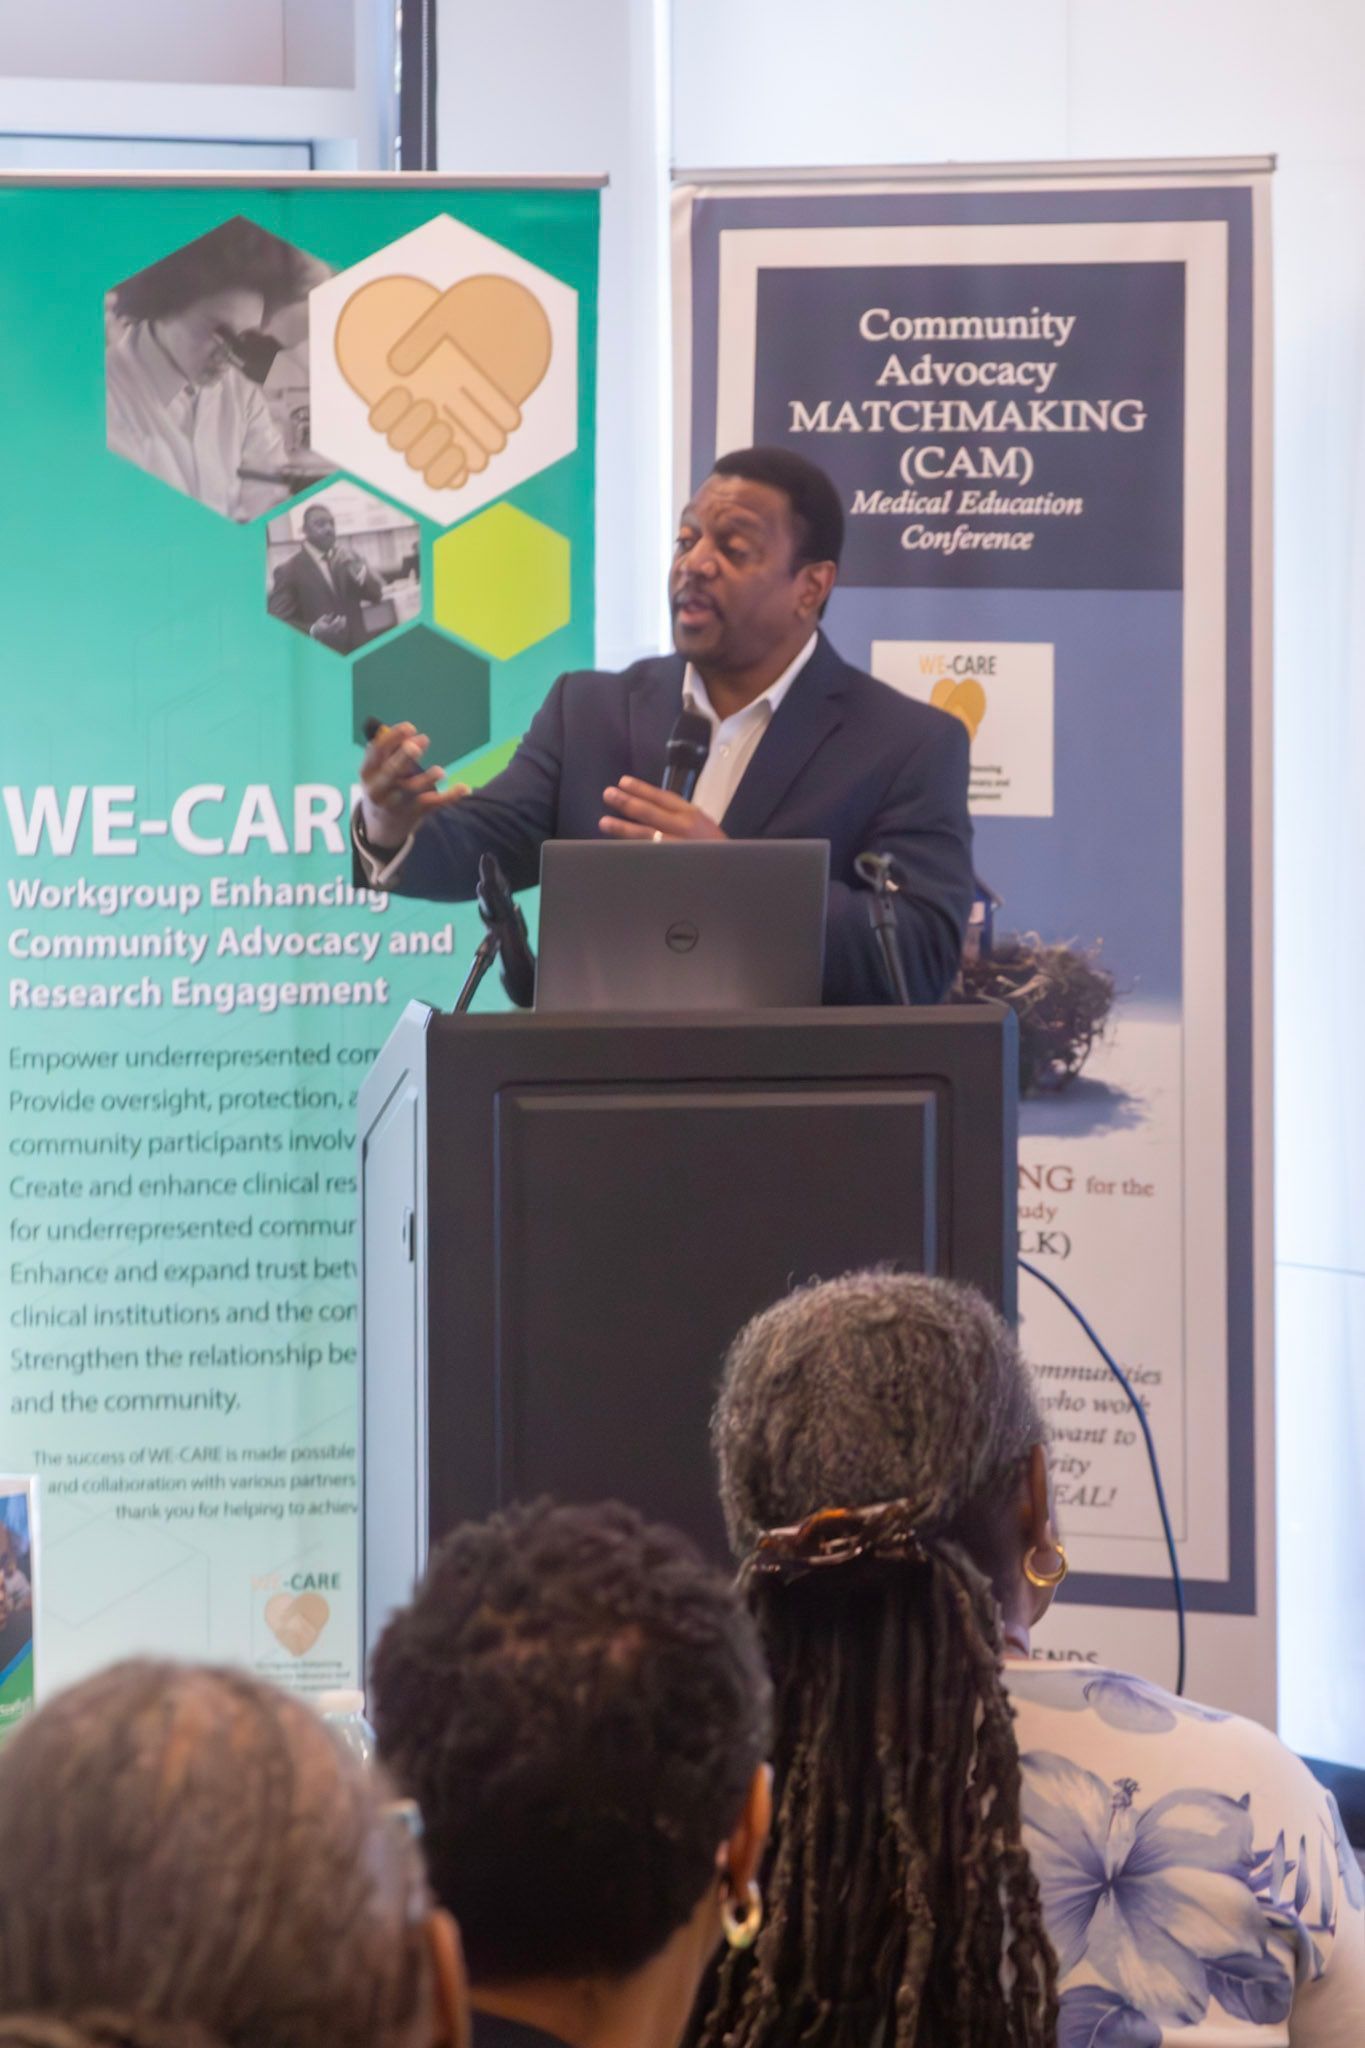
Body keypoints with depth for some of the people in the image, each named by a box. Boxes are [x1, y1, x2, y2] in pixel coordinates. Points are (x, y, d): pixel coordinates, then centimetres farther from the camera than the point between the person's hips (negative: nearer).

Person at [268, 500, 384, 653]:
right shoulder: (289, 571, -5)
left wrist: (357, 568, -10)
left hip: (358, 653, 5)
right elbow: (277, 622, -9)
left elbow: (376, 594, 8)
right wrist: (312, 630, -28)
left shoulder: (348, 558, 13)